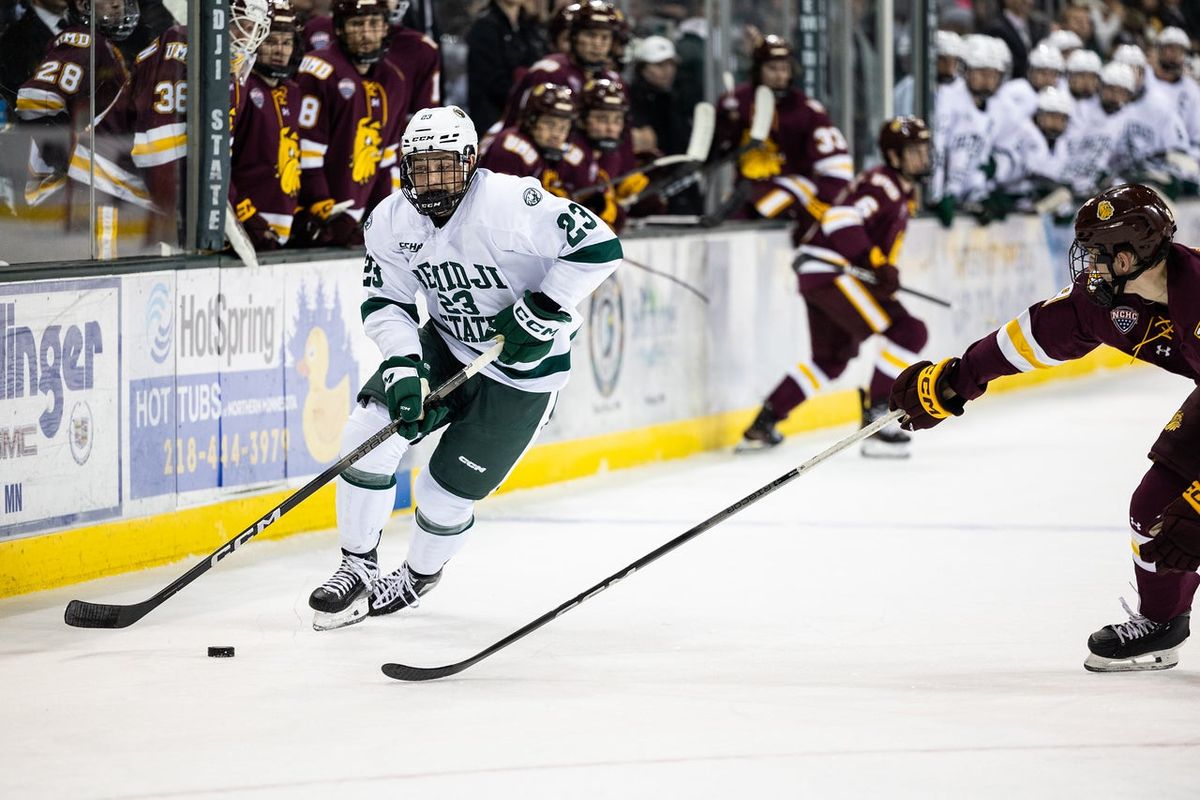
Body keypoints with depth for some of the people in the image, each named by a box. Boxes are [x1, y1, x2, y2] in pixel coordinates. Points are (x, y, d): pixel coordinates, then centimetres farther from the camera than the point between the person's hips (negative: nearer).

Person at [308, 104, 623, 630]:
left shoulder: (513, 204, -27)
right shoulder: (390, 222, -8)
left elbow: (599, 245, -25)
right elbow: (384, 302, -1)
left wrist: (545, 310, -27)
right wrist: (403, 365, -18)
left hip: (523, 370, -5)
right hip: (446, 347, 5)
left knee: (446, 493, -3)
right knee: (369, 431, -16)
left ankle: (421, 576, 30)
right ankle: (357, 569, -1)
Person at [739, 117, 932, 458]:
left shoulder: (905, 191, 19)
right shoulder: (882, 184, -14)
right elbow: (840, 220, -27)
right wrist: (876, 263, -30)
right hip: (831, 273, -11)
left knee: (831, 359, 24)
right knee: (908, 333, -15)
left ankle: (761, 426, 26)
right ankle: (876, 419, -14)